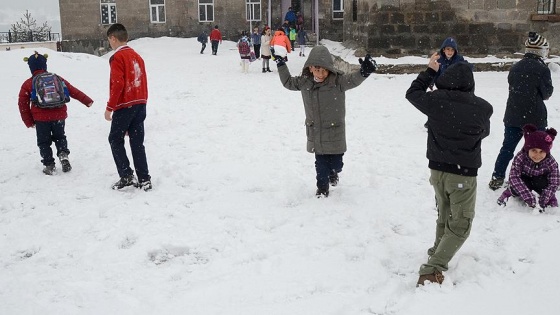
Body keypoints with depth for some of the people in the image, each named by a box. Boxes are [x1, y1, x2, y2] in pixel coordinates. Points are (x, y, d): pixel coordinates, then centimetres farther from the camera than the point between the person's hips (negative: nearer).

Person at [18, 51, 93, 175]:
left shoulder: (27, 84, 0)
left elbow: (23, 104, 2)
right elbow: (73, 91, 2)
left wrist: (29, 122, 10)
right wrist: (87, 101, 8)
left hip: (41, 118, -2)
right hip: (59, 116, 2)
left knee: (44, 142, 11)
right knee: (60, 137, 21)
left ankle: (49, 165, 8)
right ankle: (63, 154, -3)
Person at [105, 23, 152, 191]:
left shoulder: (117, 57, -10)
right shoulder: (137, 56, 13)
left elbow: (118, 84, -18)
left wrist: (110, 107, -12)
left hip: (125, 106, -7)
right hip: (140, 104, 7)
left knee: (115, 139, 8)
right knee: (137, 142, 10)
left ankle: (126, 175, 1)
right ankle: (144, 179, 8)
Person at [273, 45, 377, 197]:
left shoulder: (338, 81, -15)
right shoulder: (304, 82, -2)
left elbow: (353, 79, -32)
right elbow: (288, 82, 15)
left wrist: (363, 72, -53)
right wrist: (281, 65, 13)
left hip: (334, 132, -2)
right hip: (315, 133, 2)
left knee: (336, 163, 8)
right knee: (321, 163, 8)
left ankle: (333, 173, 44)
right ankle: (322, 188, 28)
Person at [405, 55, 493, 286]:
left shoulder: (435, 100, -10)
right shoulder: (483, 108, -11)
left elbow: (412, 93, 11)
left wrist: (430, 71, 18)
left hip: (437, 169, 4)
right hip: (464, 173, -4)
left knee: (444, 216, 25)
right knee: (460, 225, 3)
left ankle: (438, 253, 41)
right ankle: (433, 268, -9)